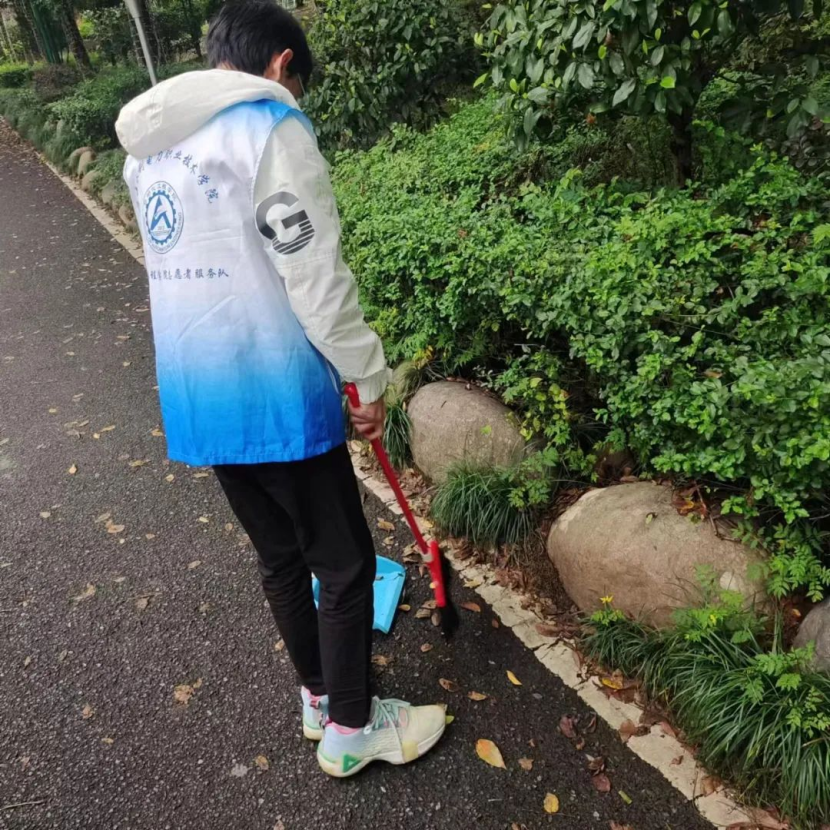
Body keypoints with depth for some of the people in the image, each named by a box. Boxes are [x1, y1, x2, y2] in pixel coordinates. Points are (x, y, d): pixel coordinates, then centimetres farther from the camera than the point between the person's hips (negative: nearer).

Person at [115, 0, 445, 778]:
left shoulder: (147, 147, 15)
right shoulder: (269, 125, -10)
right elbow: (316, 275, -16)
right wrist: (369, 374, -5)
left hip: (195, 395, 8)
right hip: (274, 396, -8)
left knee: (279, 557, 21)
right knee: (345, 564, 9)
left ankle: (318, 697, 40)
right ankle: (349, 730, 28)